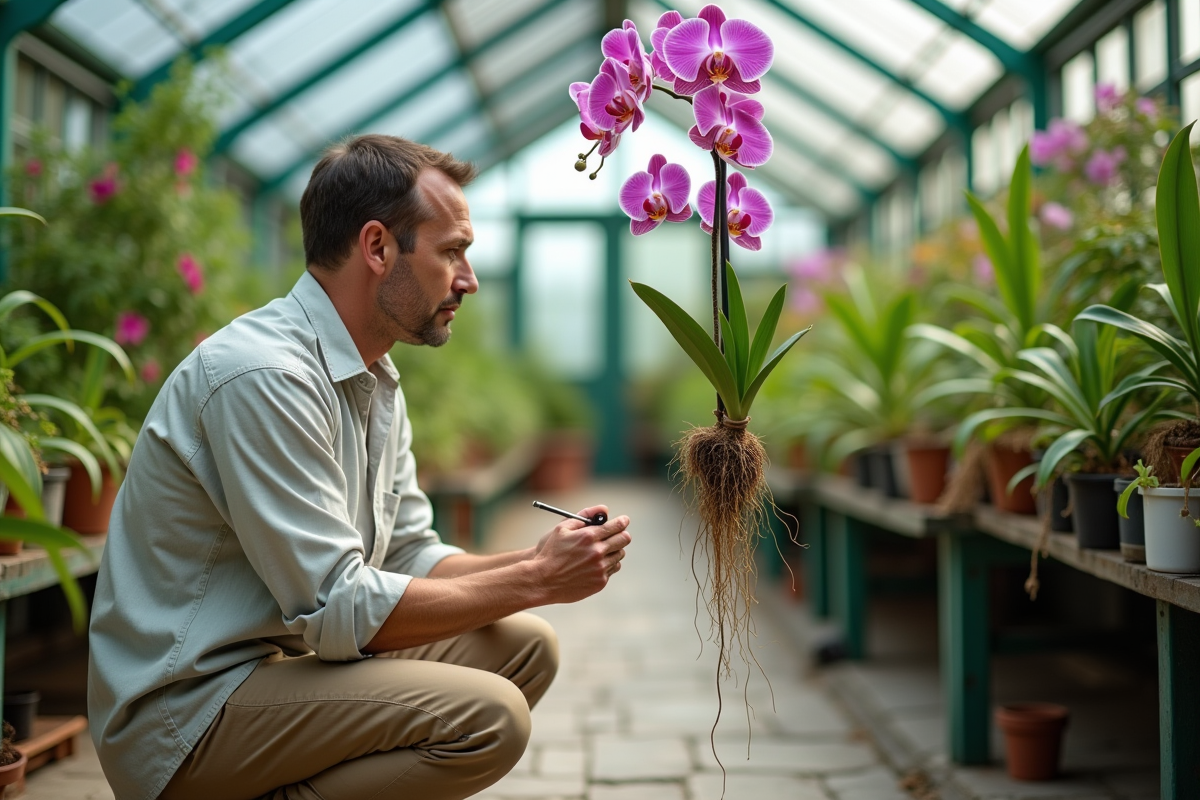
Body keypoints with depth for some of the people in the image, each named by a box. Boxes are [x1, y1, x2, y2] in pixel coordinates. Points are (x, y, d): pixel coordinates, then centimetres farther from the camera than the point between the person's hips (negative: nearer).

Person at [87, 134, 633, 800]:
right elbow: (338, 609, -24)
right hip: (187, 707, -10)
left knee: (524, 646, 5)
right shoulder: (264, 375, -22)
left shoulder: (376, 381, 10)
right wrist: (535, 579, -16)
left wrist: (539, 562, -6)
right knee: (487, 717, -24)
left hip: (282, 656, 10)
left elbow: (411, 557, 11)